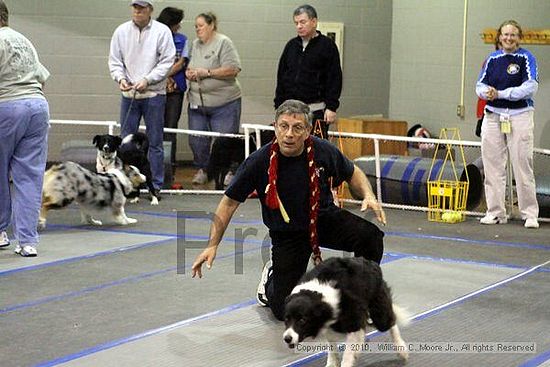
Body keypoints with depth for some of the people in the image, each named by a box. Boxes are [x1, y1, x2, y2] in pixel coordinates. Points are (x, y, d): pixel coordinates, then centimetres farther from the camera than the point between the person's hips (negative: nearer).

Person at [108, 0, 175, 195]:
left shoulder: (162, 31, -4)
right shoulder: (121, 31, 5)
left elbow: (167, 61, -6)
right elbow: (114, 60, 8)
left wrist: (147, 80, -15)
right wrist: (120, 78, -10)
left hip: (154, 94, -3)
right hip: (128, 94, 3)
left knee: (155, 141, 3)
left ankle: (156, 185, 10)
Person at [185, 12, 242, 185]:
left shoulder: (224, 43, -7)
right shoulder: (195, 44, 14)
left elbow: (233, 70, -16)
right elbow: (189, 66, 25)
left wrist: (208, 73, -17)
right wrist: (189, 73, 1)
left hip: (224, 103, -6)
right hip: (197, 102, 6)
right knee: (196, 140, 6)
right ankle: (202, 169, 24)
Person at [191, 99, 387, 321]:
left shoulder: (323, 151, -16)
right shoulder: (259, 161, -21)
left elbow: (353, 173, 5)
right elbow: (229, 202, -10)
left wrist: (369, 196, -15)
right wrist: (212, 245, -13)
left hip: (325, 218, 2)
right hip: (287, 233, -2)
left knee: (371, 236, -26)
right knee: (283, 310, -5)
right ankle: (271, 279, 33)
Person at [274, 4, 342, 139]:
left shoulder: (327, 45, 0)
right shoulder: (291, 45, 13)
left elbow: (335, 79, -4)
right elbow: (281, 77, 17)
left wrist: (331, 107, -10)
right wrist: (279, 106, 11)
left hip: (316, 110, -4)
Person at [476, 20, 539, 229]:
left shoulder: (526, 58, -3)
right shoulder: (492, 59, 10)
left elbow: (531, 87, -14)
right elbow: (481, 85, 9)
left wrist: (500, 94, -19)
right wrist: (486, 92, -15)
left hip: (519, 117, -4)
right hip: (493, 116, 4)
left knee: (523, 166, -3)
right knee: (493, 166, 6)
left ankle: (530, 214, 3)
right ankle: (496, 212, 14)